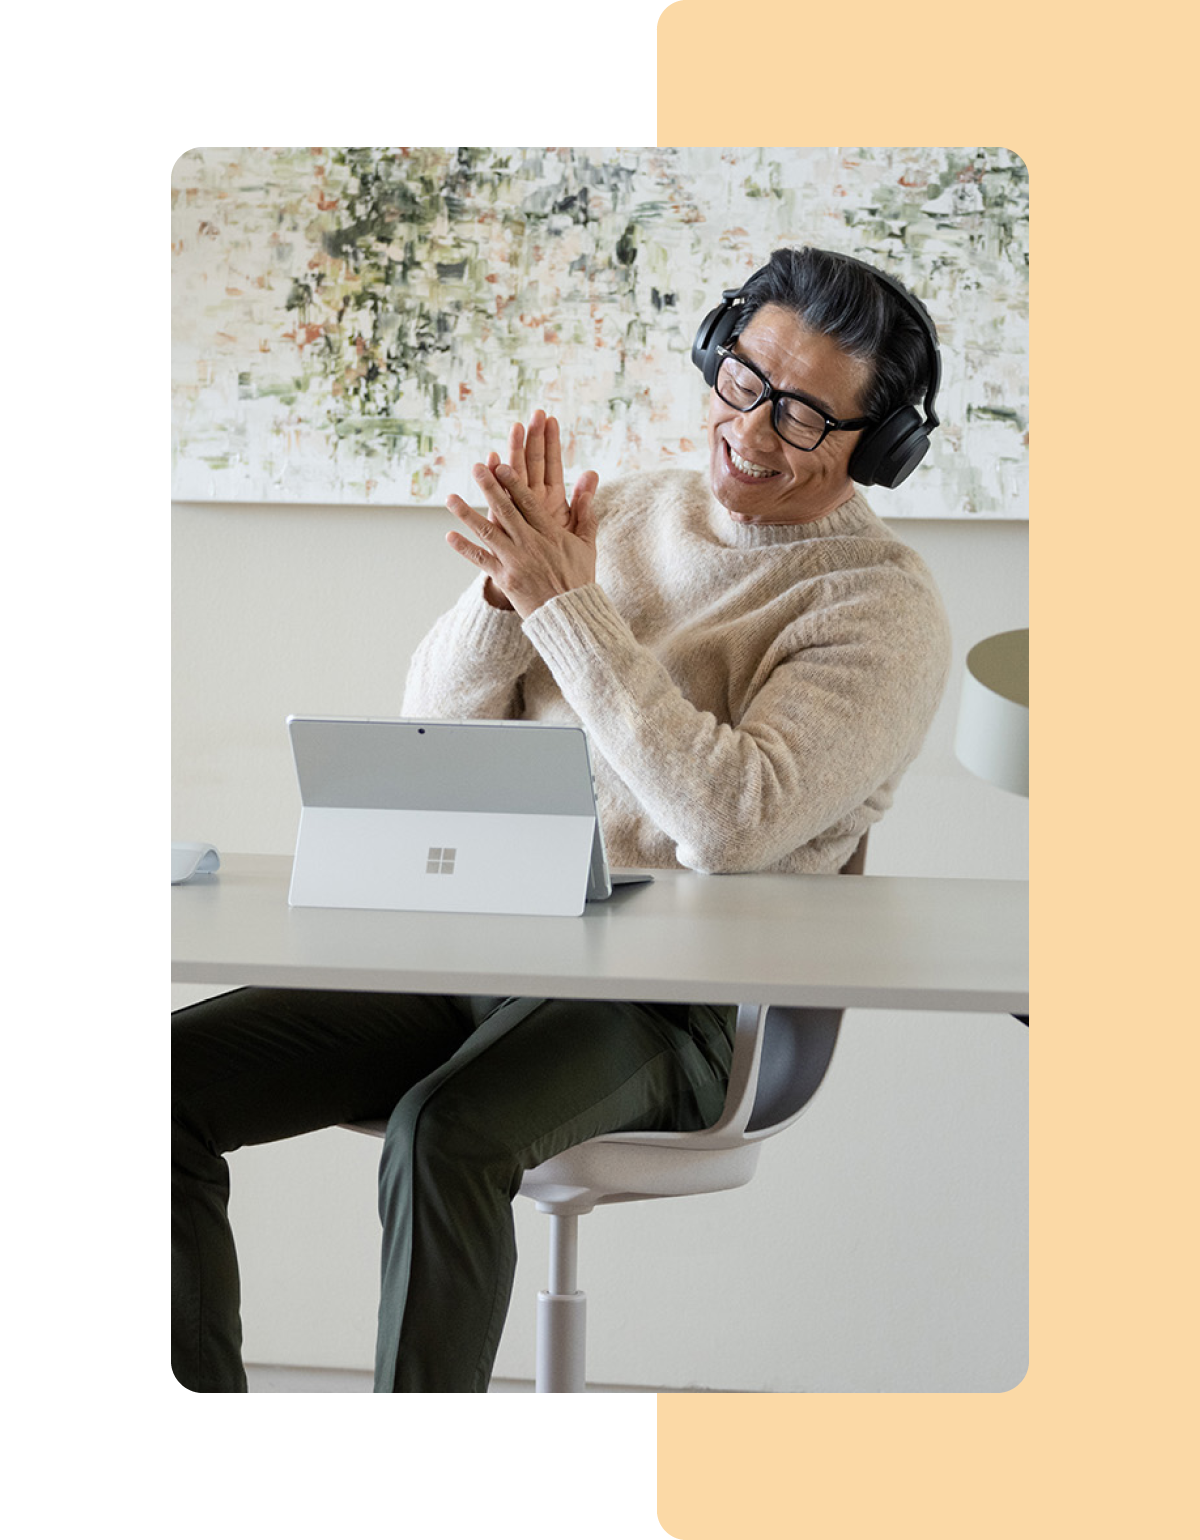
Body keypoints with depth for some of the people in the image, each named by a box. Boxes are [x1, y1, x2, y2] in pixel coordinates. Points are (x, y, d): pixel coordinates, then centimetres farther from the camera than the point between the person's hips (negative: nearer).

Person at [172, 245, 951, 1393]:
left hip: (669, 1001, -6)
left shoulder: (884, 607, -4)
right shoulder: (621, 514, 14)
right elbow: (434, 728, 13)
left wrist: (567, 603, -18)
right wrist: (504, 590, -8)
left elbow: (731, 824, -20)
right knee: (169, 1076, -13)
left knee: (445, 1134, -36)